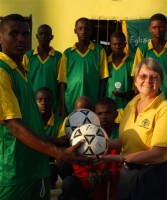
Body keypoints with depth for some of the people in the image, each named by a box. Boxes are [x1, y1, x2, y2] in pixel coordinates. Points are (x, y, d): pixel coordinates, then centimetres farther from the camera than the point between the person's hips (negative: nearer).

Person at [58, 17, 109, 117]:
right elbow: (63, 82, 7)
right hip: (71, 104, 1)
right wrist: (63, 108, 2)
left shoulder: (99, 51, 3)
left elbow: (103, 79, 2)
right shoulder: (67, 53, 7)